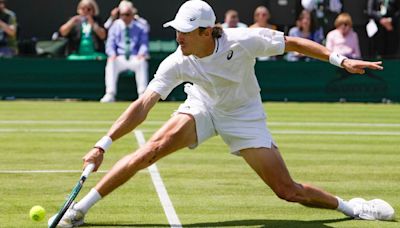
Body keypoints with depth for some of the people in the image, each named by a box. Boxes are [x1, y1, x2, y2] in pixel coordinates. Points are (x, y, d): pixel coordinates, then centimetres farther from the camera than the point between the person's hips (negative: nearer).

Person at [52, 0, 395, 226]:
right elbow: (143, 106, -27)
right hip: (202, 108, 1)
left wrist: (341, 60, -15)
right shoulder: (177, 64, -25)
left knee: (288, 191, -7)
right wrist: (104, 144, -36)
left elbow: (292, 43, -15)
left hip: (244, 116, -1)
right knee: (152, 148, -24)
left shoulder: (243, 41, -29)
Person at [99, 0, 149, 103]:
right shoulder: (115, 26, 14)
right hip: (119, 59, 1)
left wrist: (141, 54, -21)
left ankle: (142, 94, -36)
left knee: (142, 62, -35)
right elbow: (110, 44, 7)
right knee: (111, 62, -32)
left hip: (135, 59, -1)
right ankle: (110, 94, -37)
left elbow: (144, 44, 2)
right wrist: (112, 54, -16)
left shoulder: (141, 27, 11)